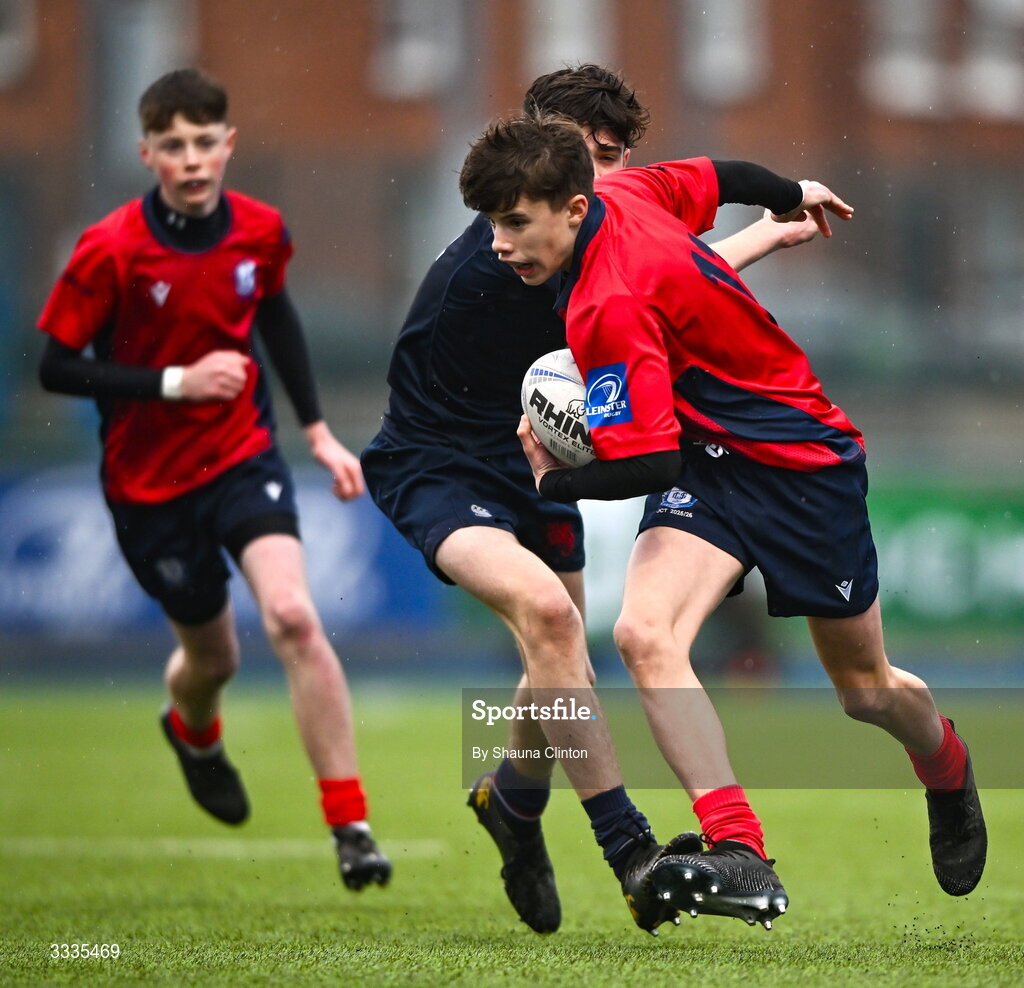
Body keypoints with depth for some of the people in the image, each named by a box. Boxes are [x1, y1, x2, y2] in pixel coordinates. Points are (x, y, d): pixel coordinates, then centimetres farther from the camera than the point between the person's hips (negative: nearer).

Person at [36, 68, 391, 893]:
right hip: (149, 482, -1)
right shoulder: (110, 252, -18)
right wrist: (174, 382, -24)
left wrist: (318, 430, 13)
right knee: (211, 655, 13)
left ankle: (351, 827, -18)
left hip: (243, 456, 1)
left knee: (293, 616, -22)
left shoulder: (260, 231, -6)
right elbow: (56, 367, -14)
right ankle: (194, 733, 54)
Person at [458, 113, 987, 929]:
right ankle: (740, 858, -23)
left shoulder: (609, 307, -32)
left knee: (867, 688, 14)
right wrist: (792, 196, 30)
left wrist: (554, 480, -12)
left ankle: (948, 770, 48)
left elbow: (650, 465, -31)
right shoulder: (623, 193, -9)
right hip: (711, 457, 7)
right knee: (645, 633, -20)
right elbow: (719, 177, 9)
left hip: (802, 462, -7)